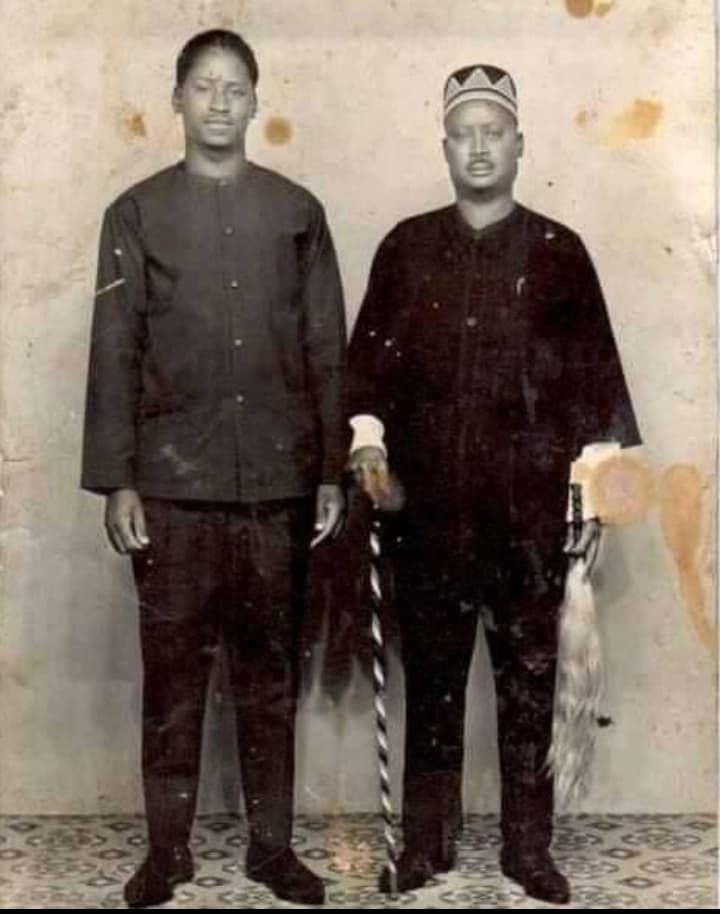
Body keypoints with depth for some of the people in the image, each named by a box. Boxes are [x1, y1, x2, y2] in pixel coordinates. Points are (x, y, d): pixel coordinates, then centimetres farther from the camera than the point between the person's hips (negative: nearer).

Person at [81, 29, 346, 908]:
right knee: (172, 670, 5)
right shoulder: (136, 213, 5)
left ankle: (271, 842, 19)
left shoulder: (296, 211, 8)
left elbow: (327, 348, 7)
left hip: (278, 481, 1)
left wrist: (332, 470, 3)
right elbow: (113, 353, 1)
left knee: (269, 670, 8)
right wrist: (115, 481, -5)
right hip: (171, 482, -1)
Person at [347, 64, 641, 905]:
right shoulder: (406, 246, 9)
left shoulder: (558, 251, 6)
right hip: (428, 499, 1)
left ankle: (528, 845, 17)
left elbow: (594, 375, 4)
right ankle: (425, 840, 19)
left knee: (530, 676, 5)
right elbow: (369, 354, 10)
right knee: (431, 672, 8)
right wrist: (368, 436, -4)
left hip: (529, 503, -1)